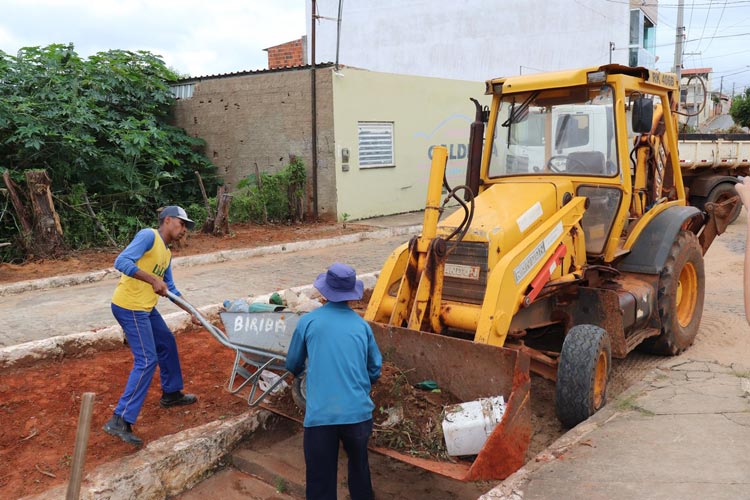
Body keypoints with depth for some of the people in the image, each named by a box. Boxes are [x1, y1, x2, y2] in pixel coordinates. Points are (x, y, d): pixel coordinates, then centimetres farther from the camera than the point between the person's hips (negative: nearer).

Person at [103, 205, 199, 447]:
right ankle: (120, 420, -8)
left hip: (146, 307, 10)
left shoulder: (167, 253, 14)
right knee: (146, 360, -11)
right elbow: (122, 262, -25)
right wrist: (153, 280, -28)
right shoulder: (148, 236, -13)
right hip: (129, 307, -10)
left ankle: (171, 393, 41)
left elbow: (170, 288, 22)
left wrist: (192, 311, 21)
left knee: (167, 343, 22)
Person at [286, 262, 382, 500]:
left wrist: (297, 372, 38)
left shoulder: (308, 321, 2)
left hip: (320, 415, -2)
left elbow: (293, 364, 15)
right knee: (359, 465, 26)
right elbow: (375, 369, 14)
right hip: (358, 411, 2)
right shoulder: (362, 325, 7)